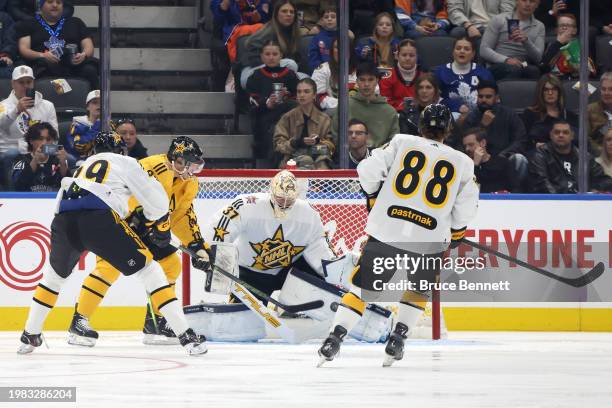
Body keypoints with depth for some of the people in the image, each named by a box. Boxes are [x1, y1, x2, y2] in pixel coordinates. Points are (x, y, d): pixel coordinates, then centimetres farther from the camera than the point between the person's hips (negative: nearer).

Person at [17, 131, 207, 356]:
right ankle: (186, 335, -4)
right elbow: (154, 198, 14)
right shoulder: (125, 163, 21)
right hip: (98, 218, -5)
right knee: (147, 267, 4)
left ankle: (30, 336, 35)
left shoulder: (85, 165, 38)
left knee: (56, 274, 32)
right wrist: (159, 226, 32)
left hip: (63, 219, 5)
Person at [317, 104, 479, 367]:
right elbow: (466, 207, 8)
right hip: (429, 241, 1)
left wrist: (374, 198, 15)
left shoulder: (402, 143, 5)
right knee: (419, 290, 26)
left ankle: (335, 337, -3)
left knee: (362, 288, 9)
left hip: (386, 233, -1)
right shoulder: (462, 162, 8)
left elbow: (368, 170, -2)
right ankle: (397, 338, 14)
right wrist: (456, 232, 26)